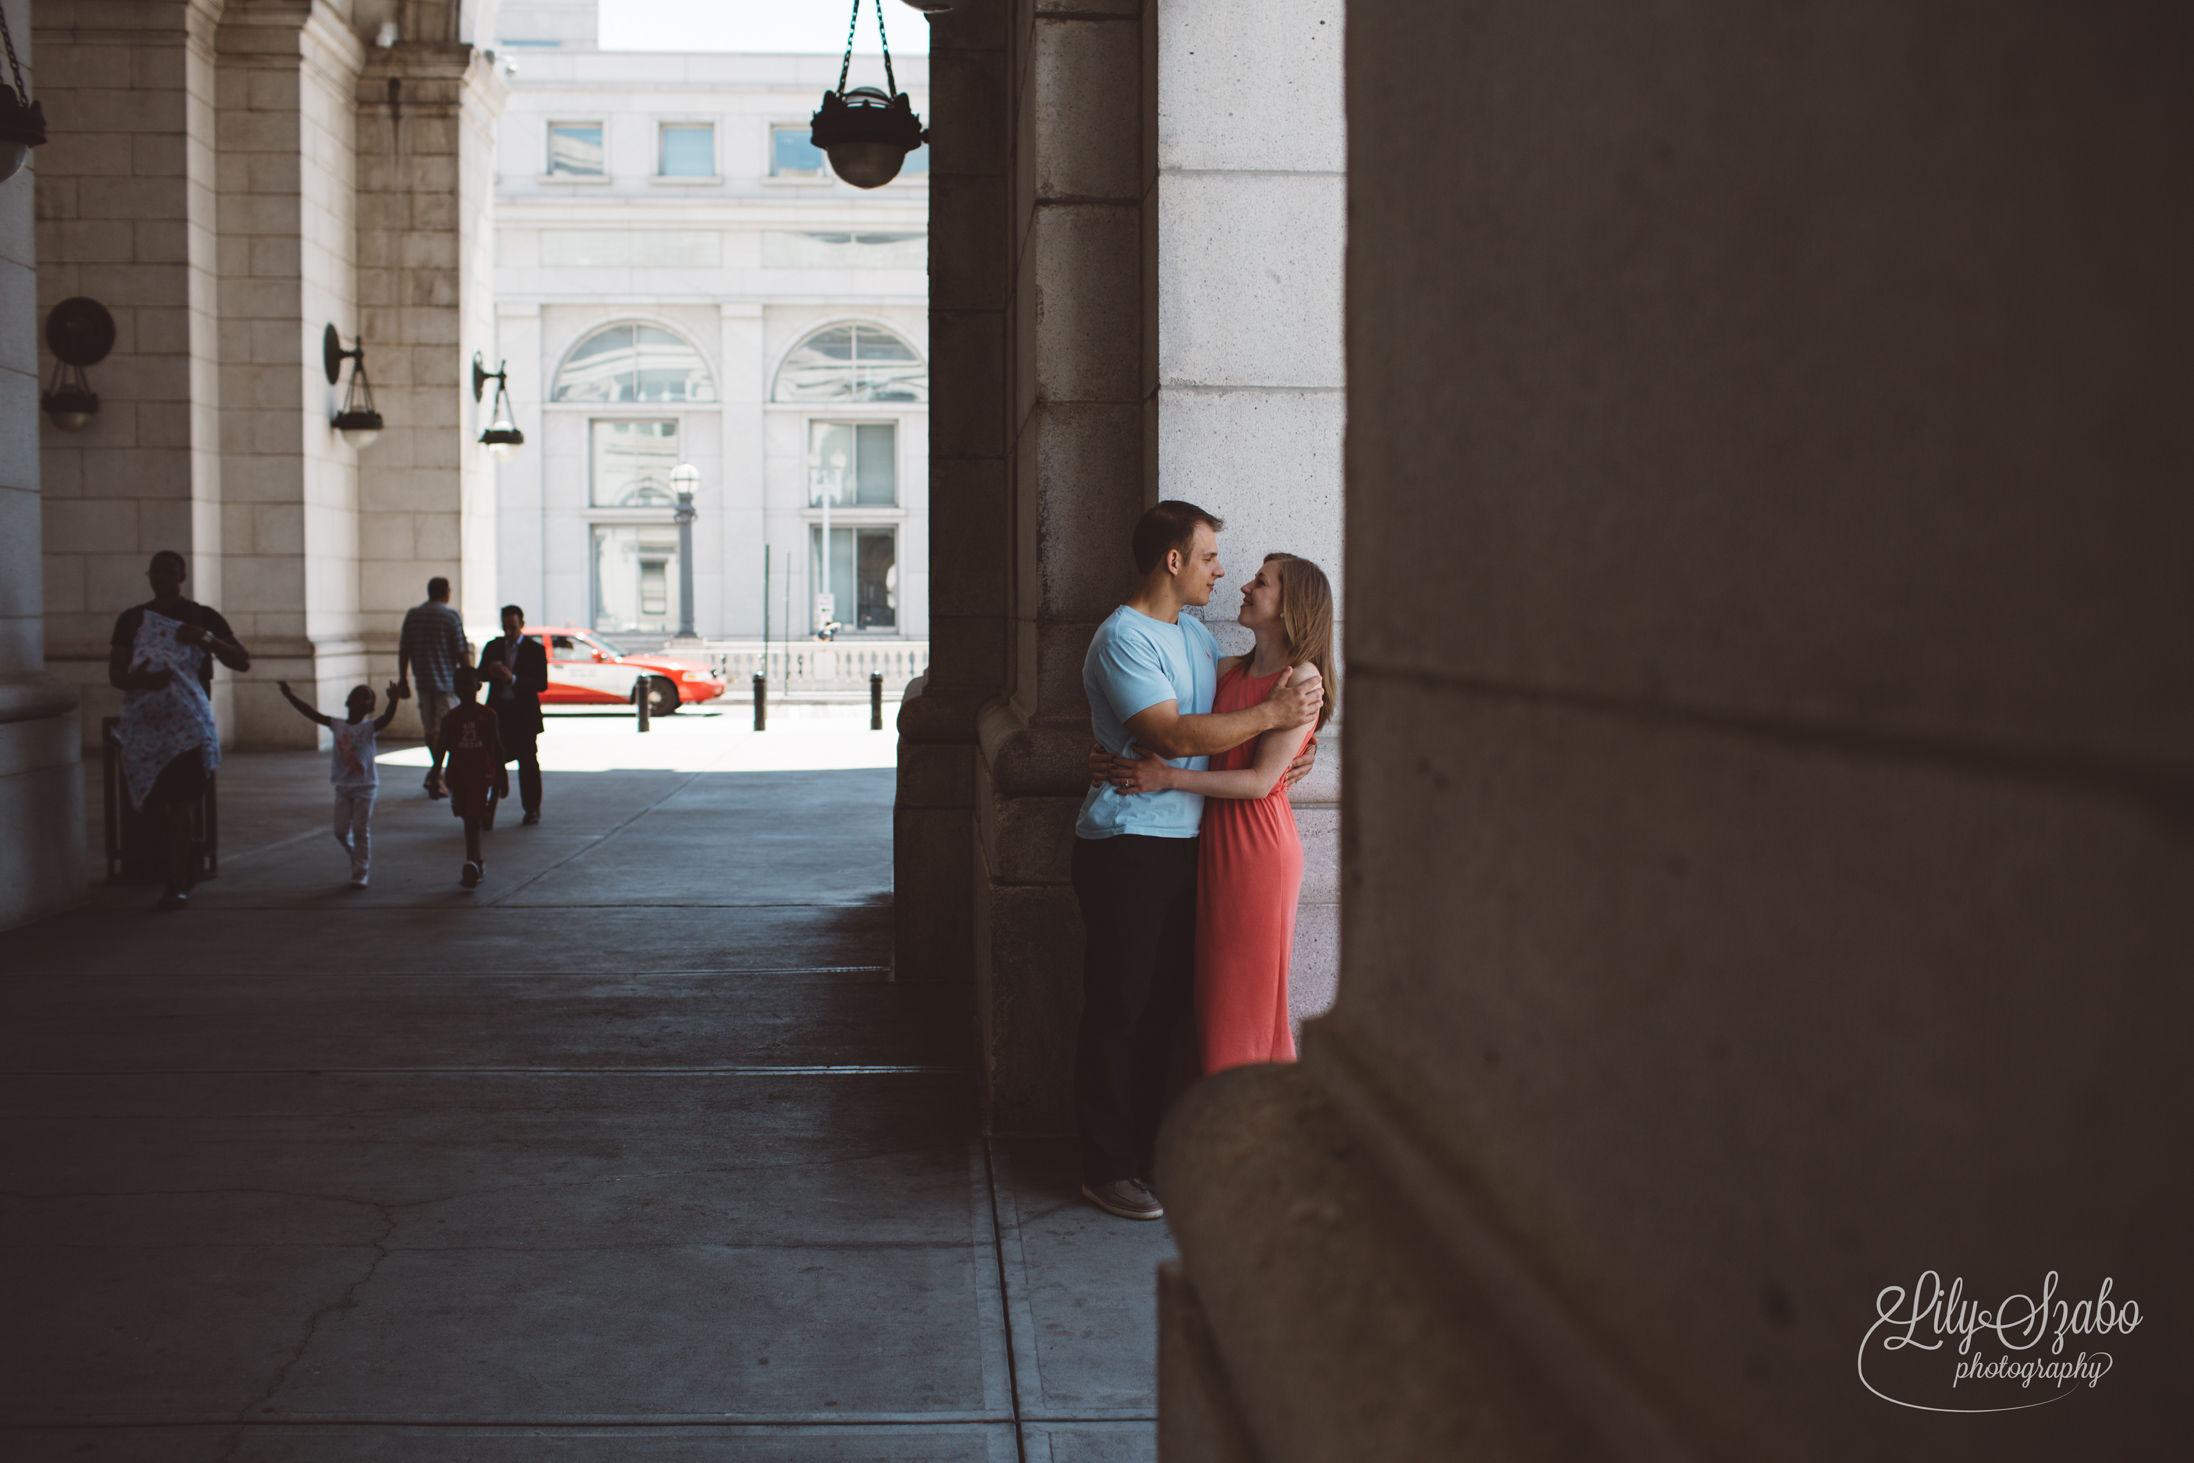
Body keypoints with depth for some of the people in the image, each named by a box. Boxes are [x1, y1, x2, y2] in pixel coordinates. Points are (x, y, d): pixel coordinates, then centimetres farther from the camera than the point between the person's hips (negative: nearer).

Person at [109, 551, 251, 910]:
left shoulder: (204, 618, 7)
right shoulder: (131, 620, 11)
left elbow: (243, 661, 3)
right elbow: (114, 674, 7)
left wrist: (207, 640, -14)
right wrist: (137, 680, -16)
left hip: (187, 722, -3)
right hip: (143, 721, 3)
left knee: (178, 802, -12)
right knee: (152, 804, 3)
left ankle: (176, 884, -8)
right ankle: (184, 864, 24)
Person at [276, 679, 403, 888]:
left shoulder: (370, 728, -6)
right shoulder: (337, 726, 4)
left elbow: (387, 718, -26)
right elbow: (310, 713, 0)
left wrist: (393, 701, -45)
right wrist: (289, 695, -9)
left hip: (365, 786, -3)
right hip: (342, 786, 3)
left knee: (360, 830, -5)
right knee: (341, 831, 3)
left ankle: (360, 874, 2)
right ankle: (356, 856, 31)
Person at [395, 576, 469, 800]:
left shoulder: (412, 615, 5)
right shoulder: (452, 616, -9)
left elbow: (403, 650, 5)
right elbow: (462, 653, -11)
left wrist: (403, 680, 12)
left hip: (423, 681, 5)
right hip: (447, 681, -5)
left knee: (430, 729, 16)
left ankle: (437, 772, 28)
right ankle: (435, 777, -8)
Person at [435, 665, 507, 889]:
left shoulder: (488, 715, -1)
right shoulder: (450, 718, 2)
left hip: (483, 776, -1)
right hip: (458, 776, 1)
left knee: (475, 820, -2)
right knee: (469, 821, 5)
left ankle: (472, 864, -5)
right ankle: (477, 863, 7)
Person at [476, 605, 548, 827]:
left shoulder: (535, 649, -1)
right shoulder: (493, 646, 11)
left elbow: (542, 684, -8)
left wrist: (513, 679, -21)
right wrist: (489, 671, -11)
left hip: (524, 714, -2)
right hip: (498, 711, 2)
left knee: (528, 761, 3)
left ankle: (532, 809, 14)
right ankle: (488, 807, -5)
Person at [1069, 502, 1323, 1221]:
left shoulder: (1194, 632, 16)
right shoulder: (1122, 640, -14)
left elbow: (1226, 715, 23)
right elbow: (1175, 735, -23)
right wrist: (1270, 714, -18)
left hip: (1185, 839, 9)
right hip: (1126, 845, -9)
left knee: (1169, 1002, 13)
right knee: (1119, 1006, -2)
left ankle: (1148, 1145, 25)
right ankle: (1106, 1167, 6)